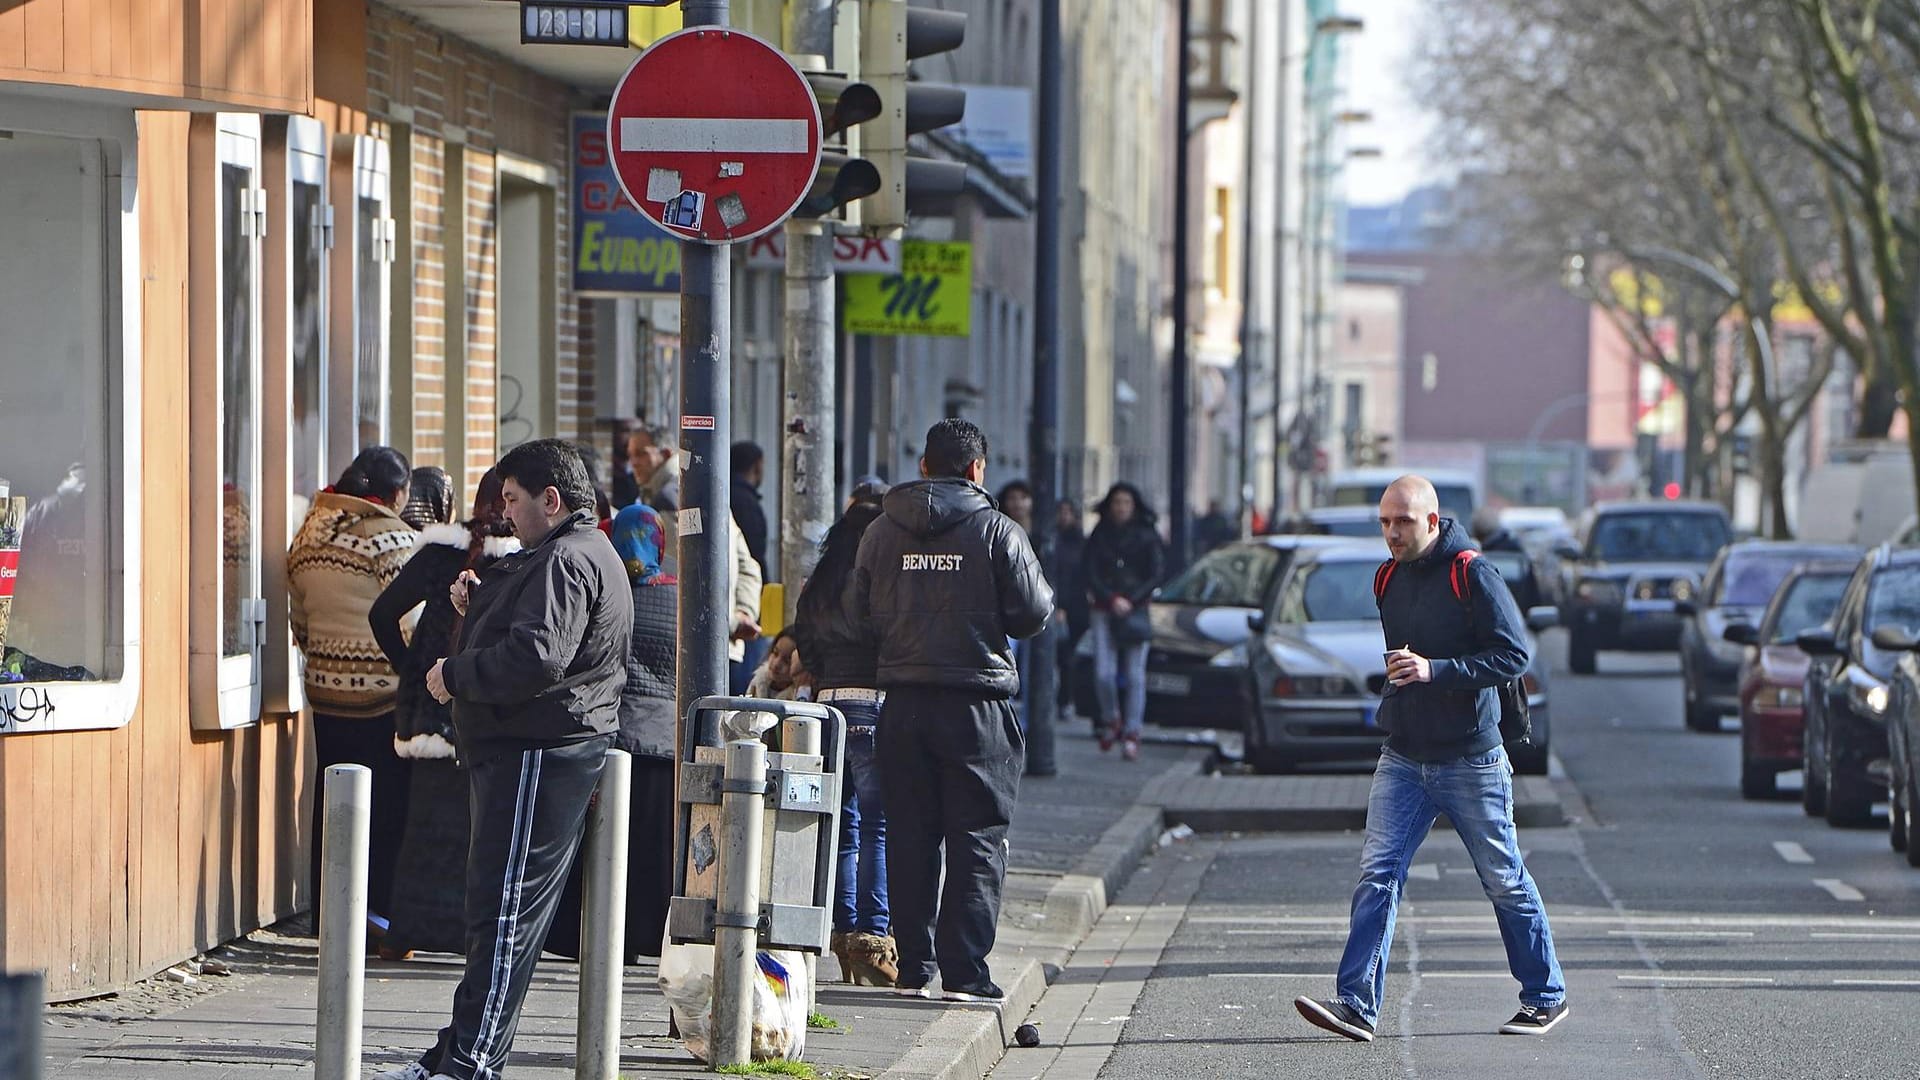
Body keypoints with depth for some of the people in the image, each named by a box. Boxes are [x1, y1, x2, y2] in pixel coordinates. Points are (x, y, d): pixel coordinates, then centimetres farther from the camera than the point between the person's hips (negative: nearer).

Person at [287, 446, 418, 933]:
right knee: (387, 806, 0)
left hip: (324, 688, 7)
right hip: (383, 692, -7)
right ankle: (380, 917, -2)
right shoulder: (391, 537, -13)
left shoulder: (308, 537, 9)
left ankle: (328, 917, 16)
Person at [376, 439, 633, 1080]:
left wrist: (455, 675, -14)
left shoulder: (567, 561, -15)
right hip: (522, 748, 12)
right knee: (494, 907, 13)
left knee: (505, 909, -13)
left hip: (538, 754, -12)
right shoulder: (583, 556, 22)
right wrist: (480, 610, 9)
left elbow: (537, 658, -26)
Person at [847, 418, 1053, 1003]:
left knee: (909, 837, 10)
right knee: (977, 839, 0)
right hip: (976, 702, -3)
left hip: (903, 702, 3)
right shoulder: (996, 531, -7)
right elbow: (1033, 613, -7)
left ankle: (912, 967, 11)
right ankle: (964, 971, -6)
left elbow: (859, 612, 9)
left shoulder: (881, 532, 4)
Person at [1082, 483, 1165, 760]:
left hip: (1136, 610, -1)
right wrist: (1112, 599, -9)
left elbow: (1156, 575, 2)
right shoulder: (1100, 535, 7)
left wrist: (1131, 601, -9)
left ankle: (1131, 734, -3)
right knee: (1103, 673, -7)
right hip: (1104, 610, 1)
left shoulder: (1147, 537, 4)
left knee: (1135, 675, -5)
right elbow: (1090, 573, 4)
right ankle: (1110, 719, 17)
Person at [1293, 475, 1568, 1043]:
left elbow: (1514, 654, -17)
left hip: (1471, 760, -5)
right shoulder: (1388, 579, 9)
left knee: (1506, 883, 6)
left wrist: (1435, 670, -25)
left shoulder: (1473, 575, -12)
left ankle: (1546, 997, 21)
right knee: (1377, 874, -8)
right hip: (1403, 757, 6)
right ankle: (1357, 1003, -13)